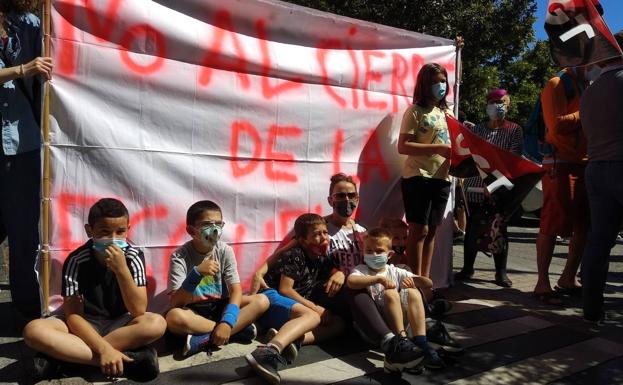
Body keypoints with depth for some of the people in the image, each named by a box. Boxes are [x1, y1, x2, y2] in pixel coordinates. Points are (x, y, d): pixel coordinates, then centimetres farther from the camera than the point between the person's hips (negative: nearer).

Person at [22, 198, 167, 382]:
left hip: (121, 324, 0)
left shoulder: (133, 257, -14)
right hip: (84, 325, 0)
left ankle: (58, 355, -24)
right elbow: (73, 315, -17)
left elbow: (138, 310, -20)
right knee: (34, 330, -27)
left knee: (157, 323, -31)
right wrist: (103, 349, -31)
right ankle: (129, 359, -31)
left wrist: (121, 269, -32)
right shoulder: (76, 261, -16)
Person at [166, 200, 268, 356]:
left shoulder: (225, 251, -8)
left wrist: (226, 322, -30)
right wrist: (197, 273, -34)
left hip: (219, 307, 3)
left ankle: (206, 339, -25)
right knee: (174, 317, -37)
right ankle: (238, 329, -24)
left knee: (261, 300, -19)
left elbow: (236, 290, -14)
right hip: (193, 311, -2)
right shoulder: (180, 256, -14)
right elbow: (175, 302, -20)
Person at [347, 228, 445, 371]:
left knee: (413, 292, -20)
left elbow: (429, 283, 12)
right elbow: (351, 282, -22)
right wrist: (378, 279, -28)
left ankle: (420, 342, -29)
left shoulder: (395, 272, 16)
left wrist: (413, 280, -9)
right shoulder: (361, 270, 6)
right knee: (390, 293, -29)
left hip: (401, 317, 4)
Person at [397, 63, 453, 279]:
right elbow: (403, 147, -13)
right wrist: (437, 149, -20)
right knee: (419, 230, -5)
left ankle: (425, 279, 19)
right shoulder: (415, 111, -4)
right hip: (418, 178, -6)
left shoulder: (446, 112, 17)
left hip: (442, 179, 7)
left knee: (431, 231, 10)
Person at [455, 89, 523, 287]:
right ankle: (467, 268, 18)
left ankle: (501, 271, 14)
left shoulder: (514, 130, 6)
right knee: (472, 227, 6)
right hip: (476, 184, 2)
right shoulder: (478, 129, 13)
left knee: (499, 228, 3)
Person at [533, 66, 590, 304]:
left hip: (587, 163, 8)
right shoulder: (557, 85, -3)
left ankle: (568, 278, 20)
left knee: (585, 225, 8)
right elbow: (557, 125, -16)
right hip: (561, 164, -8)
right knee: (553, 224, -7)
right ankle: (543, 284, -1)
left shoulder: (589, 86, 20)